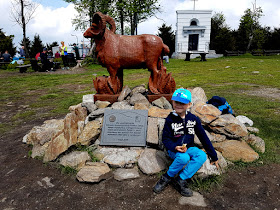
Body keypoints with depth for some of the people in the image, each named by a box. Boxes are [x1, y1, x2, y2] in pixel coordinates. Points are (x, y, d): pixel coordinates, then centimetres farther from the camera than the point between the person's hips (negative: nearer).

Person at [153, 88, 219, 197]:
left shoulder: (193, 119, -1)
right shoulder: (170, 119, -8)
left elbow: (204, 138, 3)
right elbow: (165, 139, -7)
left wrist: (214, 156, 4)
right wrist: (175, 147, -28)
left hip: (189, 148, 4)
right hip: (174, 149, -3)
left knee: (202, 156, -27)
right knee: (183, 158, -36)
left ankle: (181, 180, -21)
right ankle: (167, 177, -11)